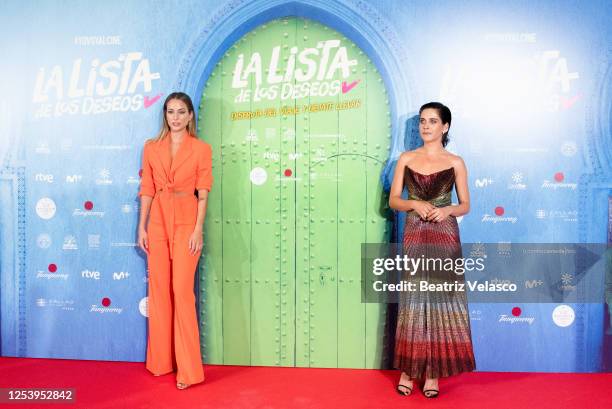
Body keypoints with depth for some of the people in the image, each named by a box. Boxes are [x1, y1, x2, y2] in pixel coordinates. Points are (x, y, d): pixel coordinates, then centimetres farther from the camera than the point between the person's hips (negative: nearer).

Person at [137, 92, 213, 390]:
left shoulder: (201, 149, 0)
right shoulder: (151, 148, 9)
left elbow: (203, 194, -3)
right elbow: (147, 190, 8)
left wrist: (198, 230, -11)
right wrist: (142, 227, 3)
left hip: (185, 222, -3)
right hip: (158, 221, 4)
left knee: (182, 290, -7)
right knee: (159, 290, 8)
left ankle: (188, 369, 3)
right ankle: (161, 360, 22)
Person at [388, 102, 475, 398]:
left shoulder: (455, 163, 4)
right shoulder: (406, 159, 7)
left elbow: (465, 205, 6)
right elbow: (393, 200, 5)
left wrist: (446, 209, -15)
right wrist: (415, 204, -13)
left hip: (444, 238, -1)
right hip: (414, 237, 1)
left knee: (441, 301, 2)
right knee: (412, 301, 4)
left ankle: (433, 372, 13)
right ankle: (407, 370, 14)